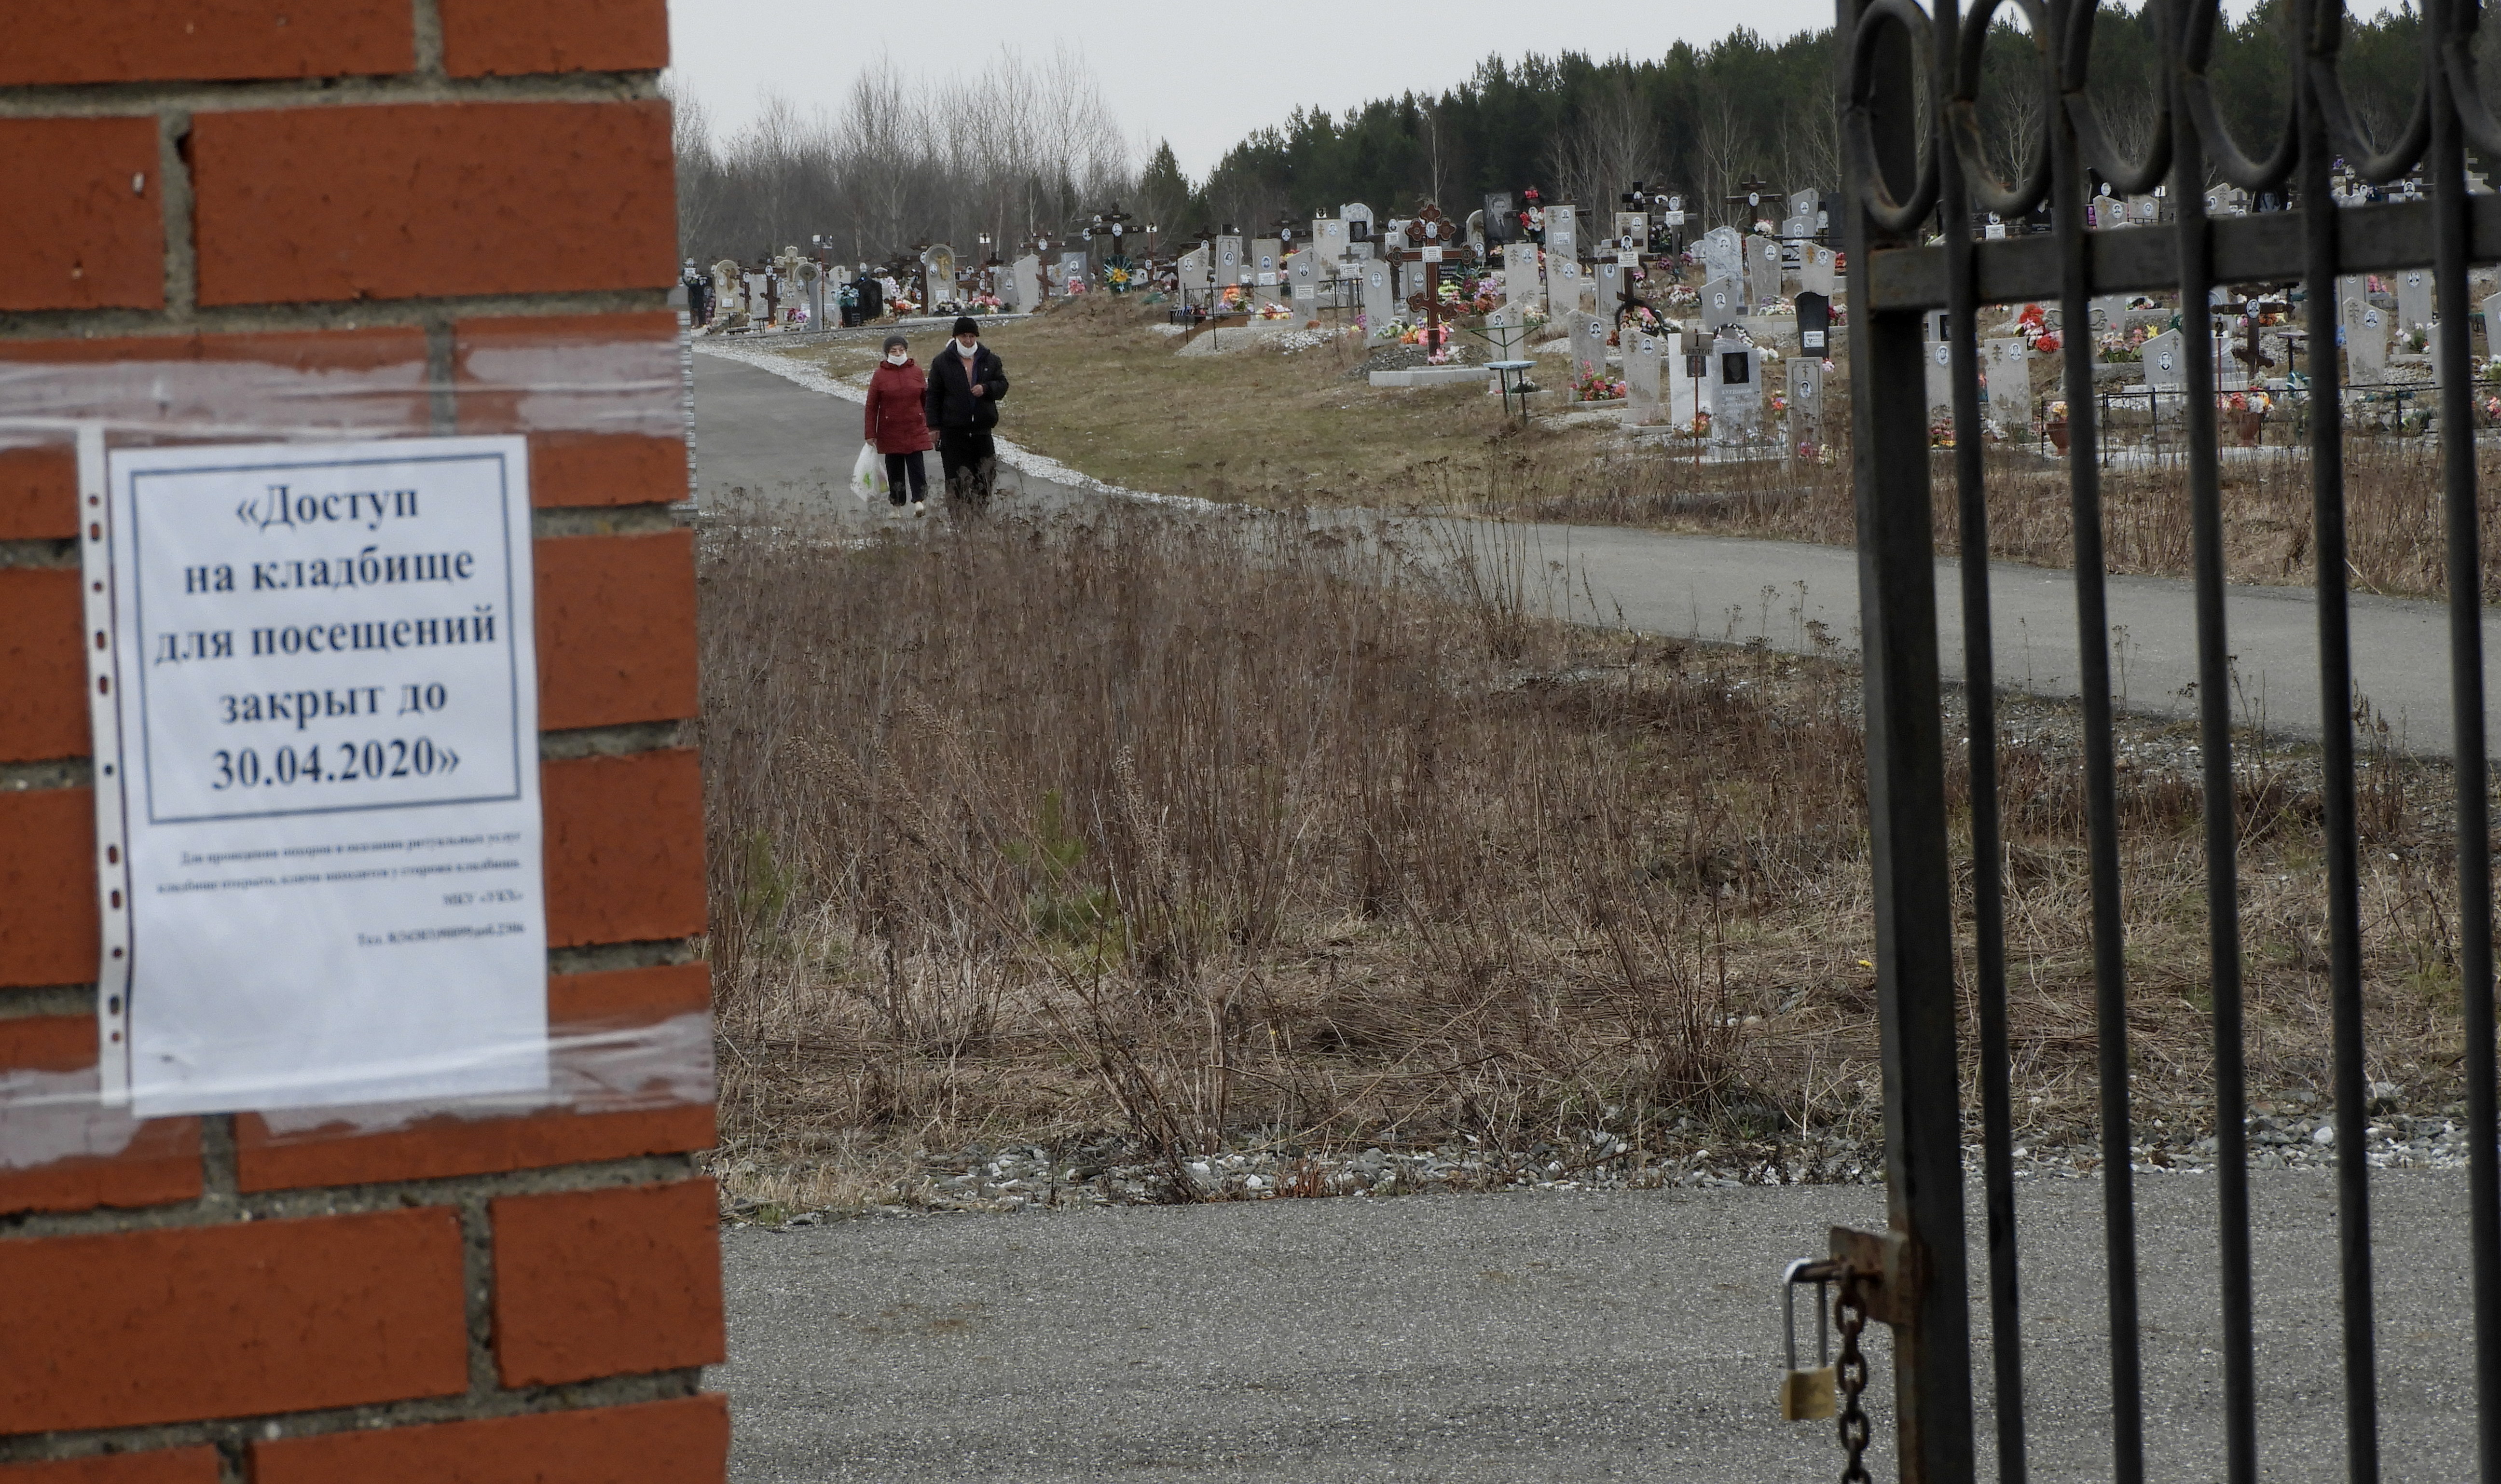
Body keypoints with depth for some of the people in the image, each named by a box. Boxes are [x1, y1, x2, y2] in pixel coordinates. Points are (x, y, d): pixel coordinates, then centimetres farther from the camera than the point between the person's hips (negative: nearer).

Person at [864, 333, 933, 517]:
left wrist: (930, 425, 10)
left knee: (917, 466, -11)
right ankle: (897, 506, 11)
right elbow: (872, 406, 3)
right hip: (890, 431, 0)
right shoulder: (880, 375, 1)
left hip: (915, 431, 0)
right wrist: (871, 433, -1)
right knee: (895, 468, 5)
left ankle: (919, 501, -18)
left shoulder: (916, 372, 6)